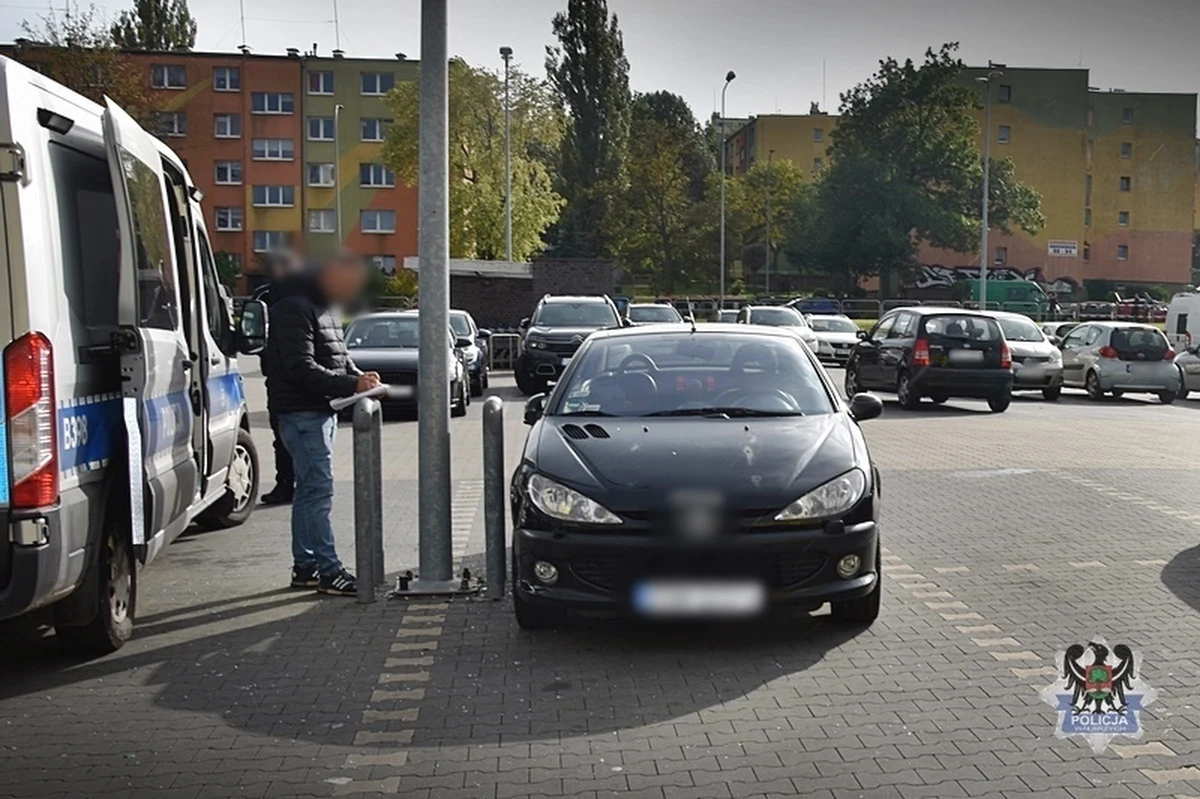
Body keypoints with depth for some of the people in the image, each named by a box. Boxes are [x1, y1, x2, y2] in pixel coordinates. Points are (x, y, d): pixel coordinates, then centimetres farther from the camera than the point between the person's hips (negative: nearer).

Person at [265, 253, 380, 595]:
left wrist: (358, 376, 2)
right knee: (319, 489, -10)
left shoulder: (323, 307, 18)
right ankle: (329, 571, -6)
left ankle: (304, 567, 20)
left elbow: (338, 355, 23)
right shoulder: (294, 307, -15)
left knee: (309, 489, 13)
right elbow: (301, 368, -22)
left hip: (322, 411, 10)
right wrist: (351, 384, -22)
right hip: (302, 412, -10)